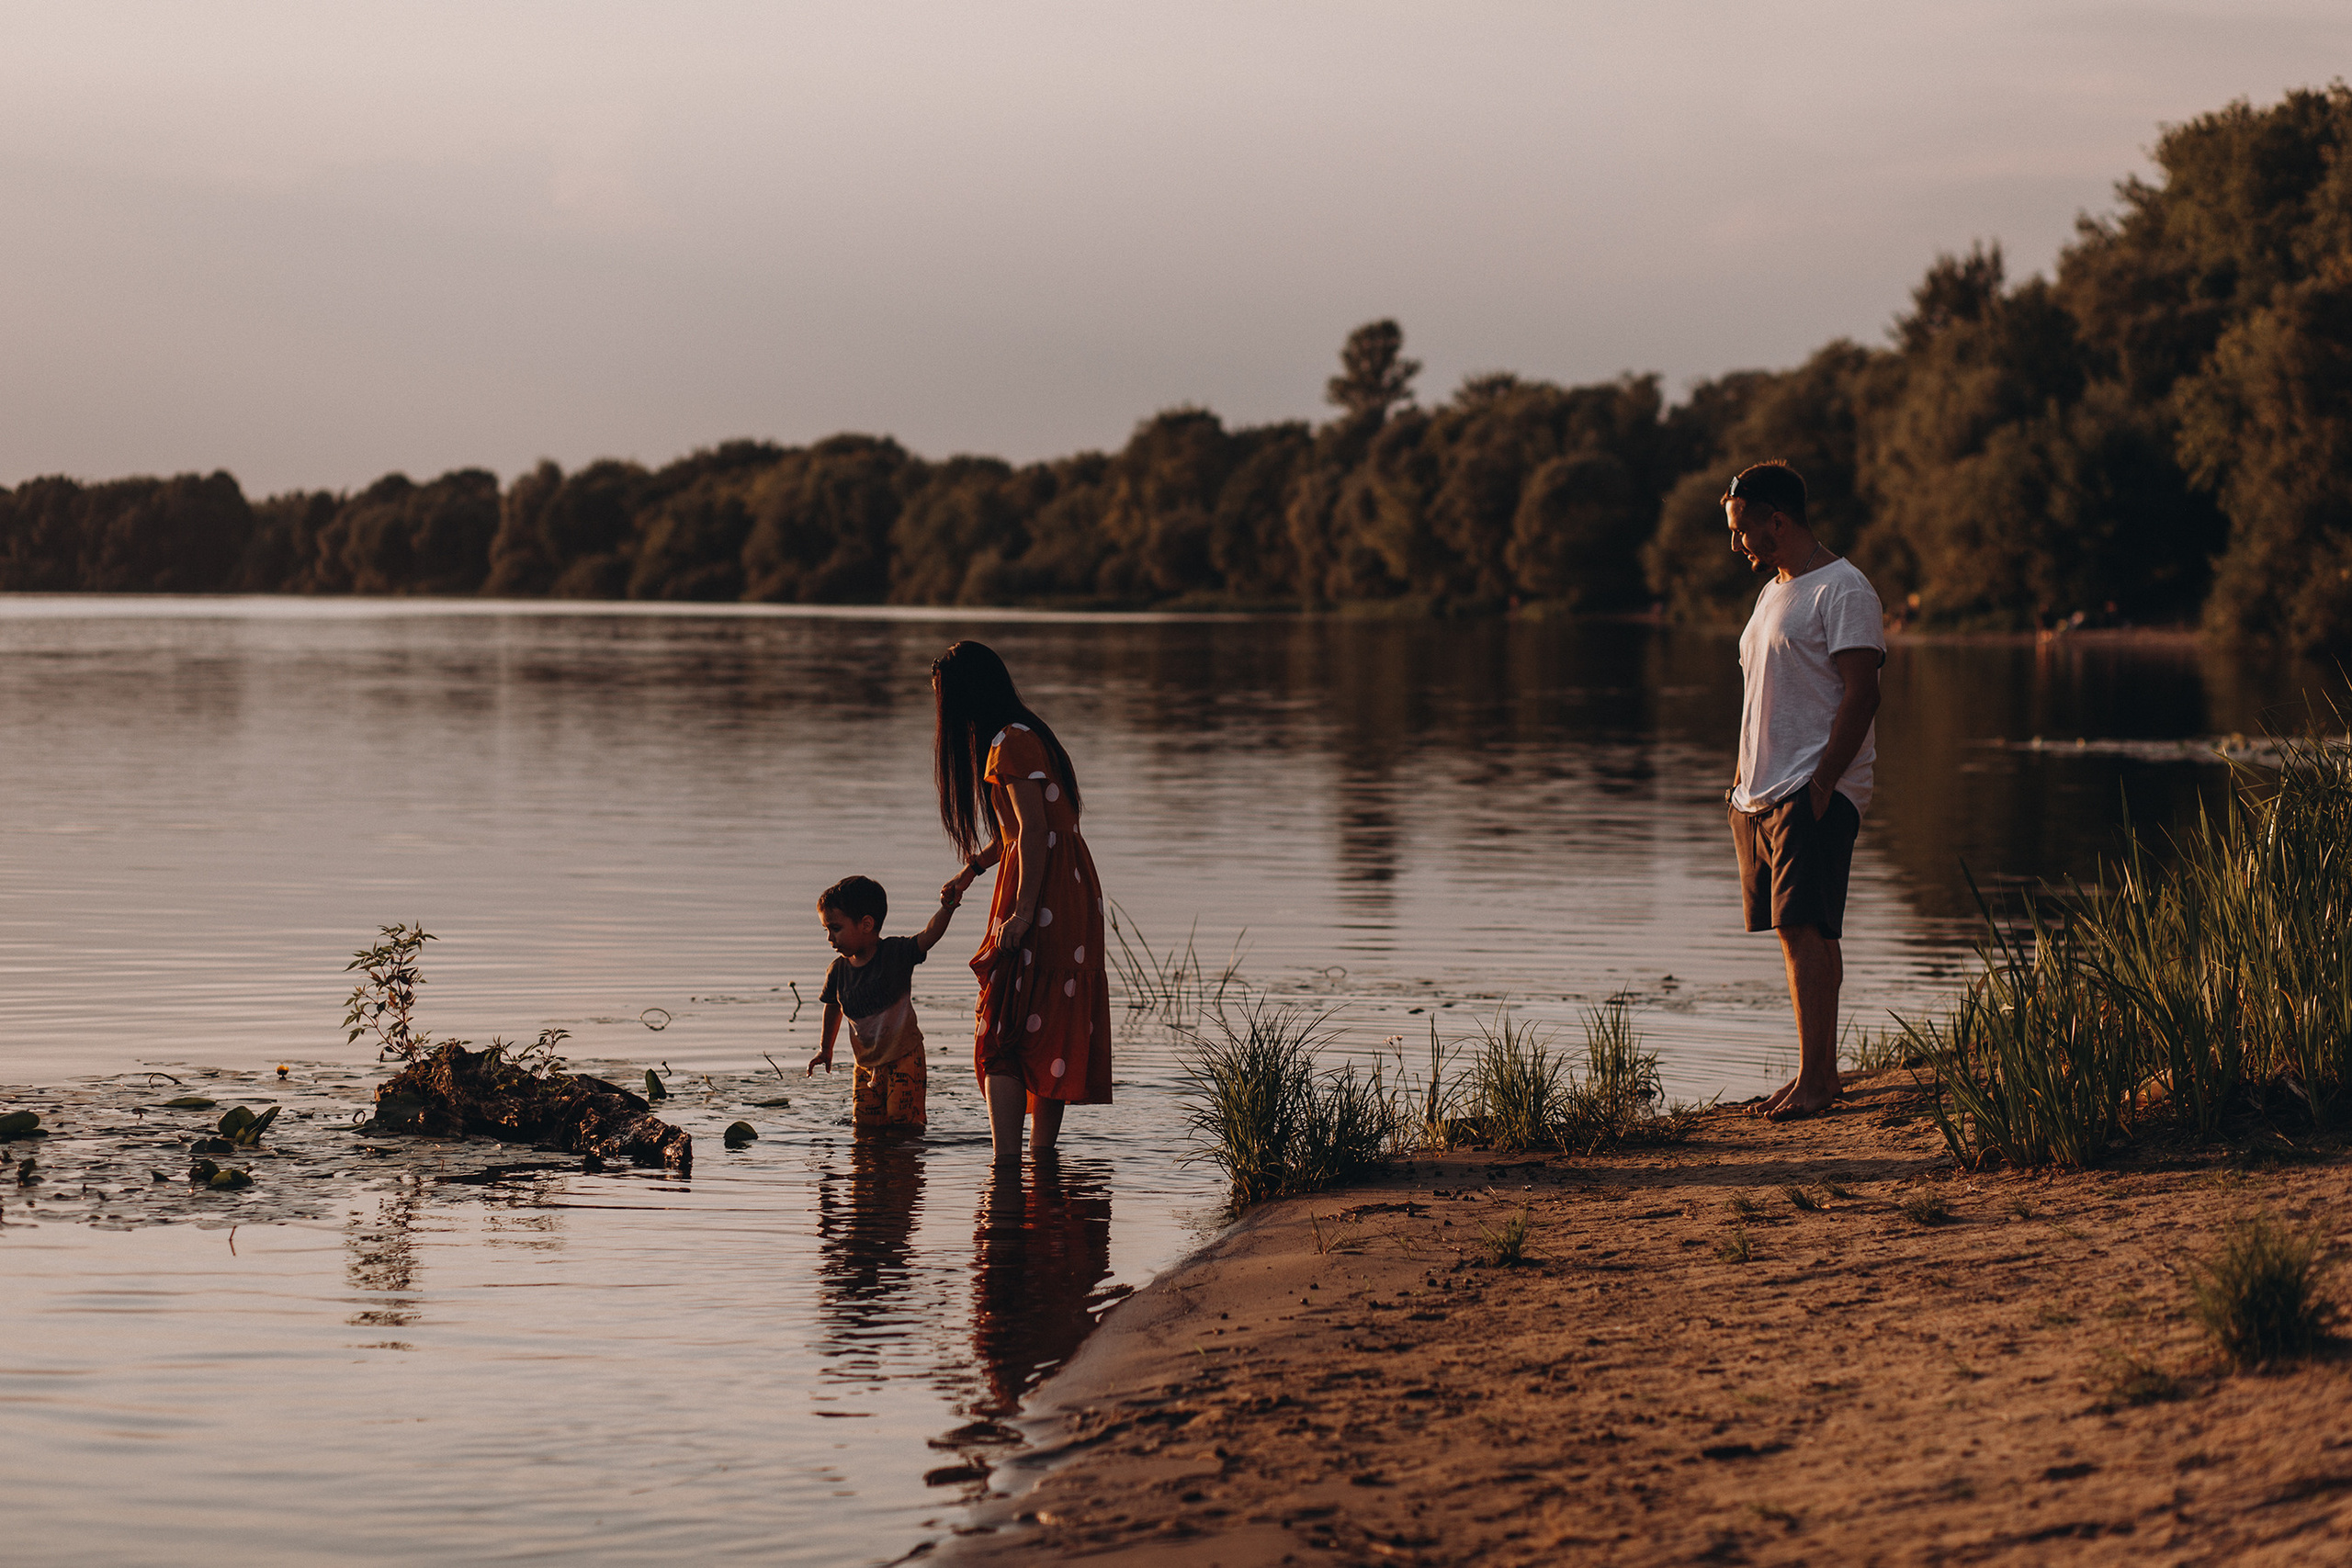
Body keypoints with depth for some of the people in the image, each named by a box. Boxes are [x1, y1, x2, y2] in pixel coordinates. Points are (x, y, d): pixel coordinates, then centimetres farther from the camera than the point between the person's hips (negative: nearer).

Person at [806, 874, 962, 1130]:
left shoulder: (894, 953, -15)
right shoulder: (838, 971, -3)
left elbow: (928, 936, -31)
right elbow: (833, 1007, 16)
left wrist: (946, 910, -50)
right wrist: (826, 1049, 26)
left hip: (904, 1055, -5)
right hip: (866, 1061, 5)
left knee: (903, 1121, -10)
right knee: (864, 1122, 1)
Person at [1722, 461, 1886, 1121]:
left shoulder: (1843, 590, -8)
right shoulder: (1773, 592, 21)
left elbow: (1861, 694, -16)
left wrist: (1822, 783, -21)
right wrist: (1743, 776, 17)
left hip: (1814, 793, -9)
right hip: (1762, 794, 9)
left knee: (1804, 927, -15)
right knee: (1798, 931, 8)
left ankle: (1814, 1075, -16)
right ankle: (1820, 1071, 11)